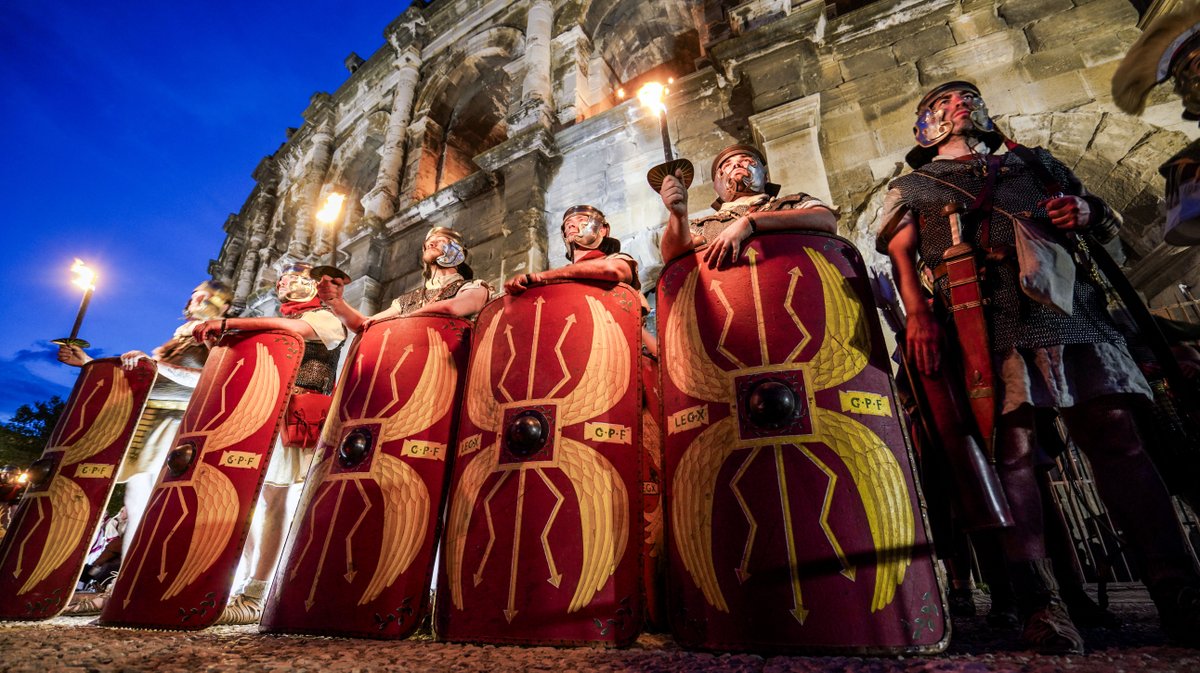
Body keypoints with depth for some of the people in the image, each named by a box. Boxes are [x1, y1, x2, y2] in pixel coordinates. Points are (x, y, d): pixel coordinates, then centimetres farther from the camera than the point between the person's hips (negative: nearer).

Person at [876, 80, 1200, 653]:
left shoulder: (1032, 163, 33)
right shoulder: (910, 187, 21)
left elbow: (1108, 221, 31)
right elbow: (901, 255, 5)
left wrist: (1085, 211, 5)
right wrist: (918, 312, -14)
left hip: (1071, 309, 4)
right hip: (986, 323, -4)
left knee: (1117, 436, -6)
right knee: (1011, 446, -13)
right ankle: (1040, 604, -11)